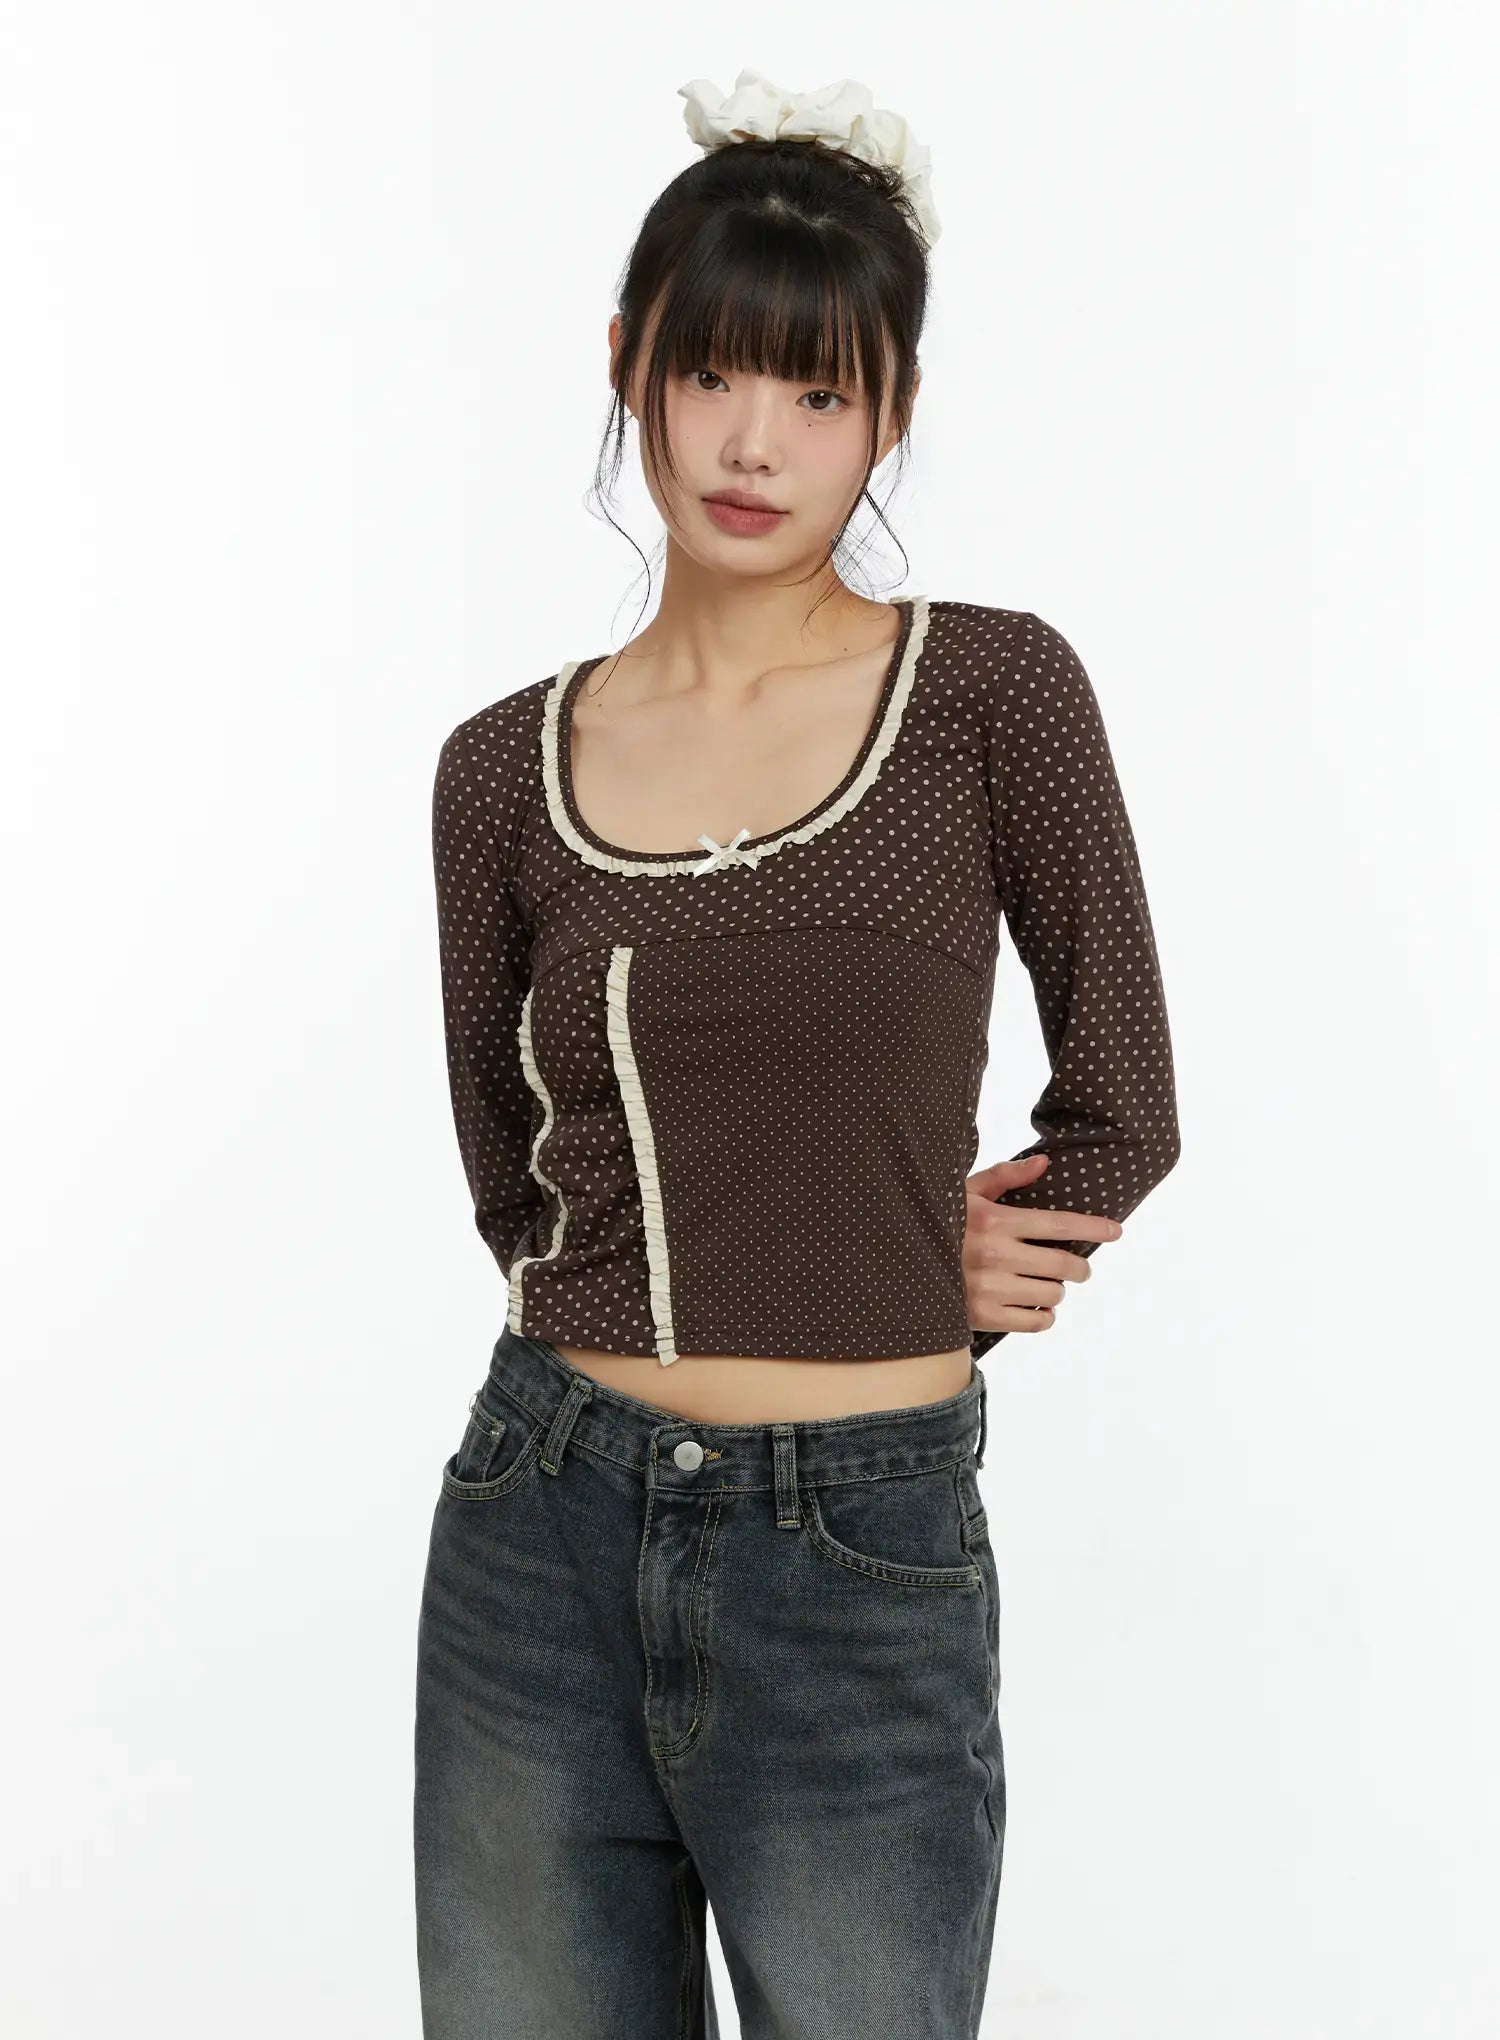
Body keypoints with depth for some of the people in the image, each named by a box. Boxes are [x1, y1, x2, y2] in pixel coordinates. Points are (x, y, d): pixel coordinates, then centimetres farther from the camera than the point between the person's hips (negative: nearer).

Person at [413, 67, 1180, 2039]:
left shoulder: (994, 691, -5)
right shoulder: (506, 768, 2)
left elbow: (1118, 1115, 2)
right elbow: (517, 1172, 11)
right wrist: (865, 1247, 4)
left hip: (865, 1570, -2)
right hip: (544, 1541, 3)